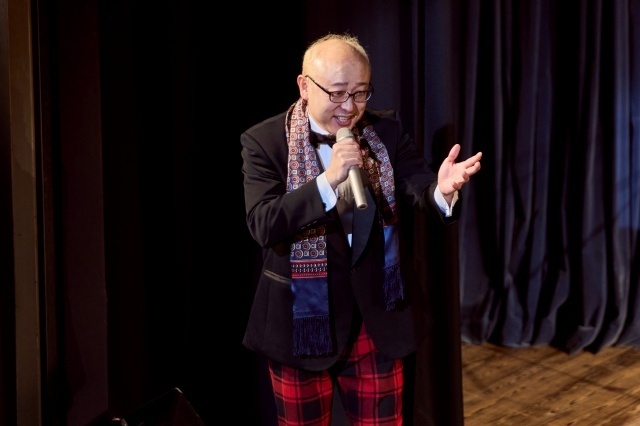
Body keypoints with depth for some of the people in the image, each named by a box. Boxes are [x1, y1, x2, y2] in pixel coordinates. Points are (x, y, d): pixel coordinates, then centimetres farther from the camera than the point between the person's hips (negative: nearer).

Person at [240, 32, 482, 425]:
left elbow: (419, 186, -13)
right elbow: (263, 226, -21)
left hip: (377, 321, 3)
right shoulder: (264, 141, -10)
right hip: (301, 324, -2)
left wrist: (443, 189, -37)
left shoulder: (387, 131, 0)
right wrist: (327, 180, -32)